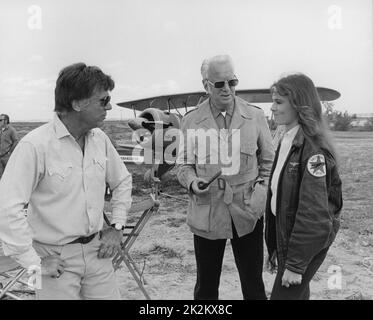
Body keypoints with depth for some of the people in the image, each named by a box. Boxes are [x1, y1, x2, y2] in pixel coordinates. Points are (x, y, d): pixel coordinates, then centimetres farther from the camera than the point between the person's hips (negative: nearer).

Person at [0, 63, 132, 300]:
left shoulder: (100, 139, 1)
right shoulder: (36, 145, -19)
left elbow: (122, 182, 15)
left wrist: (117, 226, 7)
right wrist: (34, 263, -19)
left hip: (97, 250, 5)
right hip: (56, 257, -5)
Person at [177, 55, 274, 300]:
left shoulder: (255, 116, 0)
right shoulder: (191, 121, 1)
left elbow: (269, 161, 9)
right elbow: (184, 164, 9)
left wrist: (262, 187, -6)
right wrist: (192, 181, -11)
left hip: (247, 213, 0)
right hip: (206, 214, 1)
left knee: (253, 285, 11)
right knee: (206, 286, 15)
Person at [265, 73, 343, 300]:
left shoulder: (312, 147, -20)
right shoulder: (287, 141, 7)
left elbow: (314, 211, -23)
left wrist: (296, 263, -20)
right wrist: (275, 246, 13)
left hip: (307, 244, -8)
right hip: (286, 239, 8)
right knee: (297, 294, 19)